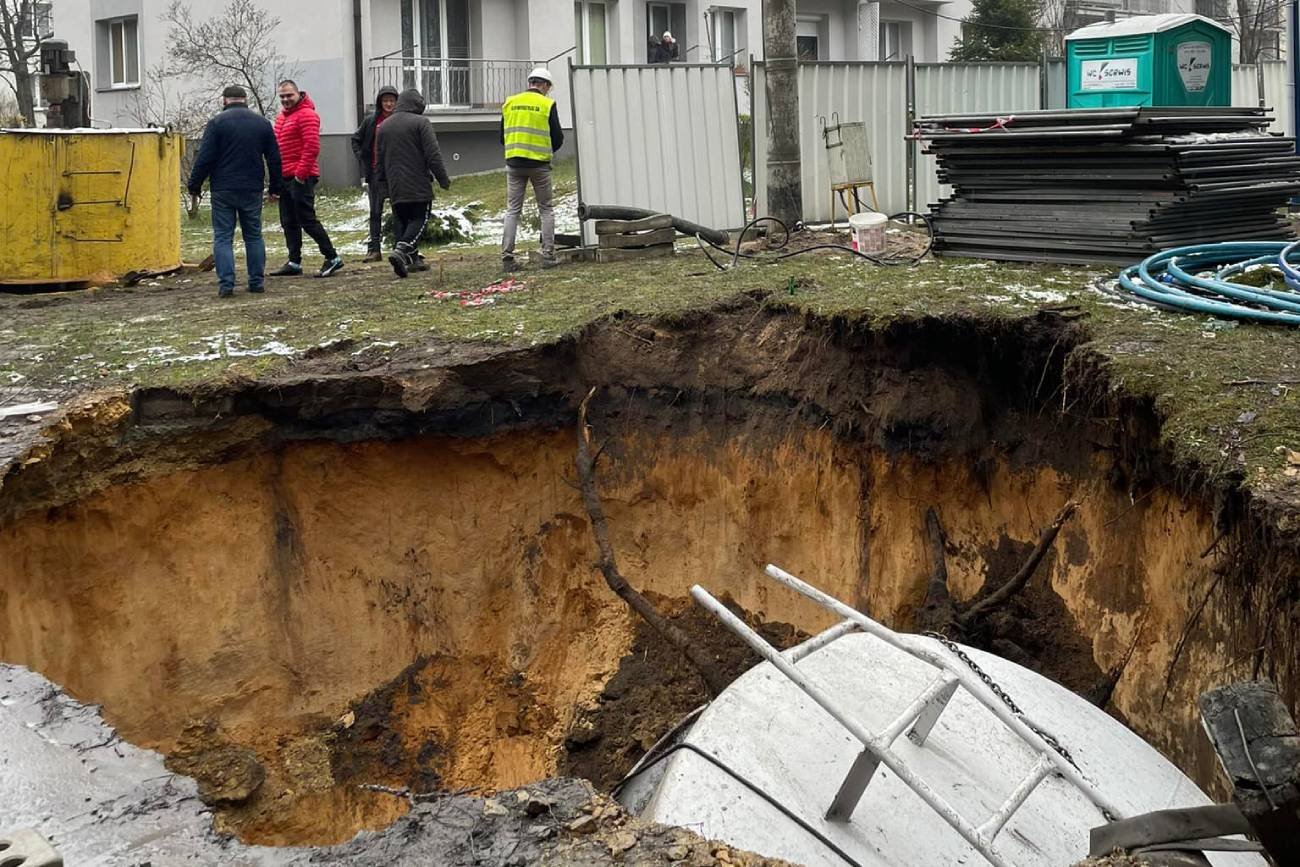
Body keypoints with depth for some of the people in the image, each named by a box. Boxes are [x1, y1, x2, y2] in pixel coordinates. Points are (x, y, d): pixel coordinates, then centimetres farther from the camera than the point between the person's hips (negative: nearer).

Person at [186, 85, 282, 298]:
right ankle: (256, 282, 12)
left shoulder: (217, 123, -6)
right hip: (252, 190, 3)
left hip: (223, 190, -3)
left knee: (223, 237, 1)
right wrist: (274, 187, 19)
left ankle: (226, 284, -7)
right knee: (254, 236, 12)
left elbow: (205, 158, -9)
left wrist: (194, 185, 1)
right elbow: (274, 159, 10)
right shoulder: (262, 123, 7)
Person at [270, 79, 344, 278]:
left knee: (307, 220, -9)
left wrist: (301, 172, -20)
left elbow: (312, 147, -18)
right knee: (288, 222, 10)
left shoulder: (306, 114, -10)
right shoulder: (282, 116, 19)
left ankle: (332, 258, -2)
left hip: (301, 178, -9)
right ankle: (294, 262, 14)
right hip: (285, 177, 9)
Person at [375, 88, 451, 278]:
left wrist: (383, 184, 25)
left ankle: (412, 258, 13)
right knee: (419, 219, -3)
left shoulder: (384, 126, 13)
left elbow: (379, 160, 18)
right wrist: (443, 179, -6)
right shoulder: (421, 122, -6)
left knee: (402, 221, 14)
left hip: (395, 187, 6)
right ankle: (402, 250, -24)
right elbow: (433, 155, -12)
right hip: (418, 186, -6)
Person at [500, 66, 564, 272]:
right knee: (546, 210, 8)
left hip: (514, 164, 3)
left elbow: (503, 137, 11)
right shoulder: (547, 104, -3)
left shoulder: (509, 103, 7)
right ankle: (548, 256, 4)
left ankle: (507, 256, 0)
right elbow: (558, 138, -2)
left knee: (512, 210, 7)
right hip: (539, 164, -3)